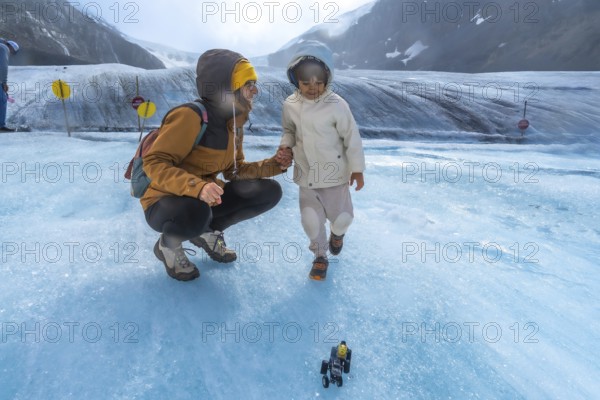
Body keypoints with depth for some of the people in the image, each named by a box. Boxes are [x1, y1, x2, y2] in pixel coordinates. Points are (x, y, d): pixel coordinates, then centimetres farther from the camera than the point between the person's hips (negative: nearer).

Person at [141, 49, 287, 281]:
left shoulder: (234, 123, 1)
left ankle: (207, 232, 11)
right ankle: (167, 245, -4)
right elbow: (154, 163, -26)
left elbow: (234, 170, 4)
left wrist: (273, 165, -12)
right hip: (165, 203, -7)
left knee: (269, 191, -6)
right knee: (196, 212, -43)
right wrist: (196, 187, -43)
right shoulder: (189, 116, -24)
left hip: (206, 199, 7)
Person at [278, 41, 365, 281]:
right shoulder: (290, 105, -6)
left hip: (335, 174, -2)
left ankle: (337, 233, 47)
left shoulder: (336, 105, -16)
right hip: (306, 175, 2)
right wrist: (285, 147, -10)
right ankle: (320, 256, 30)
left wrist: (357, 169, -5)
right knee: (311, 220, 4)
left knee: (342, 217, 8)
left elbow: (352, 138, -9)